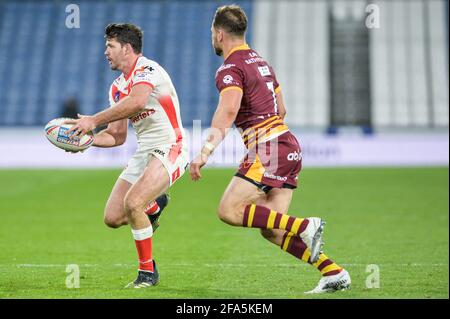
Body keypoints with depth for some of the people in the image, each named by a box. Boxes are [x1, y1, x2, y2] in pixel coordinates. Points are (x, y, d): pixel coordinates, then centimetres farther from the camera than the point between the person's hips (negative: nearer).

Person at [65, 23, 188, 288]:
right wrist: (86, 138, -1)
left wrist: (94, 120, -32)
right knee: (113, 218, 1)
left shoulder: (147, 69, -14)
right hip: (143, 154, 9)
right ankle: (155, 205, 32)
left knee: (132, 203, -27)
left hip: (169, 149, -9)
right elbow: (117, 136, 17)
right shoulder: (117, 87, 14)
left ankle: (148, 272, -10)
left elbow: (137, 102, -36)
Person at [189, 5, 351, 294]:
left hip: (270, 150, -9)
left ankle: (305, 227, -19)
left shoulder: (230, 69, -8)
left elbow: (228, 110, -25)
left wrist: (205, 152, -30)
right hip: (289, 148, 9)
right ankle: (334, 273, -3)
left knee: (229, 210, -13)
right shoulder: (261, 61, 22)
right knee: (271, 230, 5)